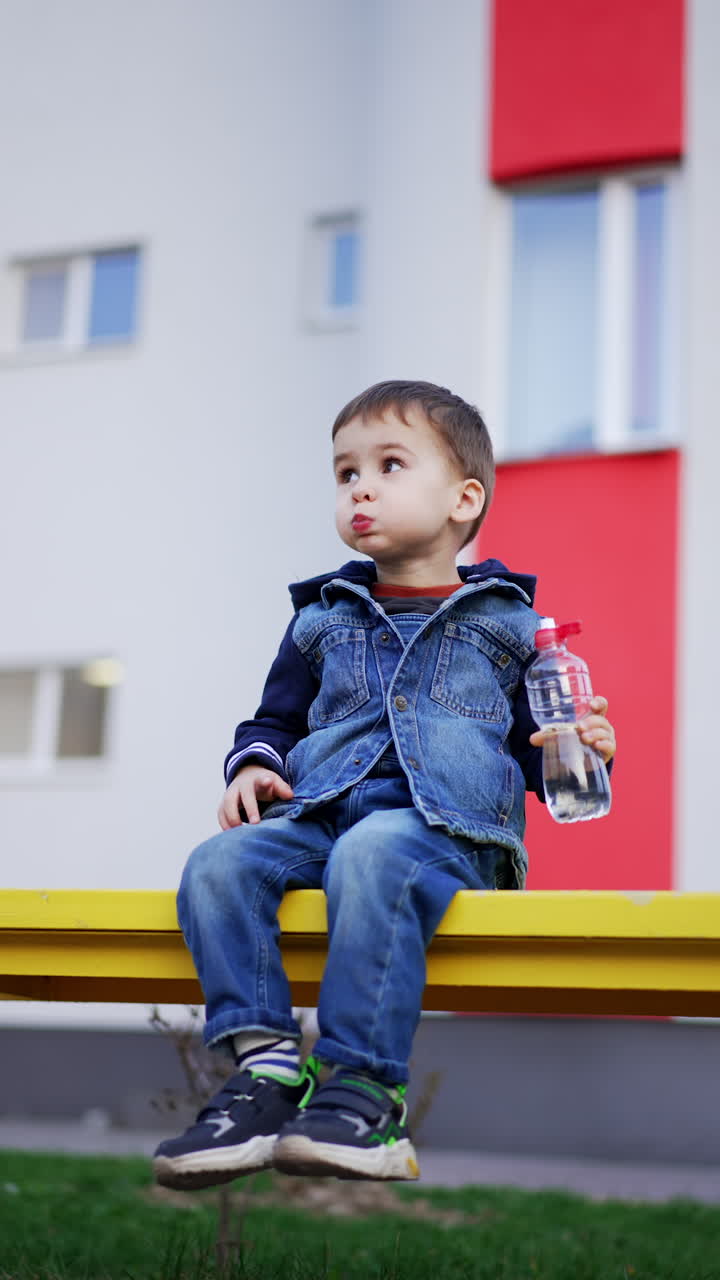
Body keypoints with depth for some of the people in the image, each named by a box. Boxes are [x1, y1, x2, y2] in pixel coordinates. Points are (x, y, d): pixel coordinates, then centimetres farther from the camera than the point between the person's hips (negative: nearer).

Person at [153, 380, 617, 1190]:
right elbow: (275, 717, 29)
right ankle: (267, 1063, -28)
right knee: (218, 863, -25)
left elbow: (536, 745, 19)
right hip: (317, 813, 4)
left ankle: (364, 1089, -37)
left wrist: (578, 753, -5)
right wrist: (255, 764, 7)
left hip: (444, 824, -4)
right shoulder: (323, 618, 23)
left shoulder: (507, 624, 16)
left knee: (370, 858, -39)